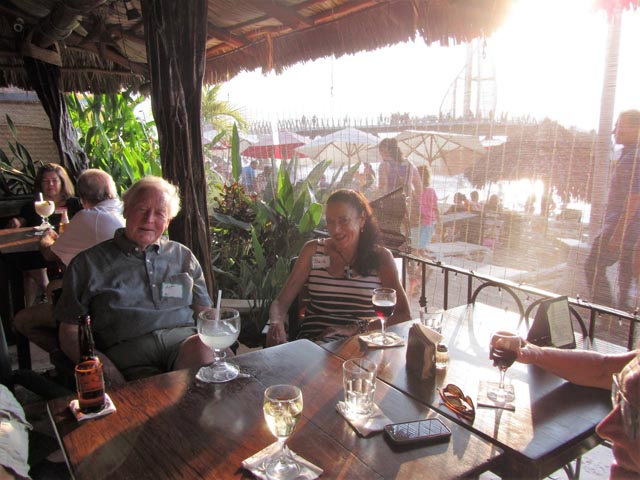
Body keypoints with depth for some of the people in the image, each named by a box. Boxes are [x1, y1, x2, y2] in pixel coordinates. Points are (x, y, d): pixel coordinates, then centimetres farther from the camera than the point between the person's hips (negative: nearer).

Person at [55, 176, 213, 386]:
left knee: (203, 346, -33)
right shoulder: (89, 262, 13)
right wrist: (100, 363, -9)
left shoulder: (183, 256, 21)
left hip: (184, 339, 3)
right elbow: (70, 333, 11)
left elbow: (206, 315, 18)